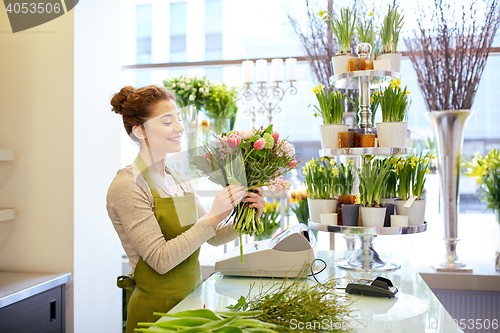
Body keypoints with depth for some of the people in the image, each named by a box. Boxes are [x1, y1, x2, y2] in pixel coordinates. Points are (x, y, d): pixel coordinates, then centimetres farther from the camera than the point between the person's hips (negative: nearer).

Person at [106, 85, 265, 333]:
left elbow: (212, 237, 9)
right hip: (156, 311, -7)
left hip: (192, 302, 7)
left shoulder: (178, 180, 7)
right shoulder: (127, 187, -16)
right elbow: (161, 260, -22)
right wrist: (213, 217, -24)